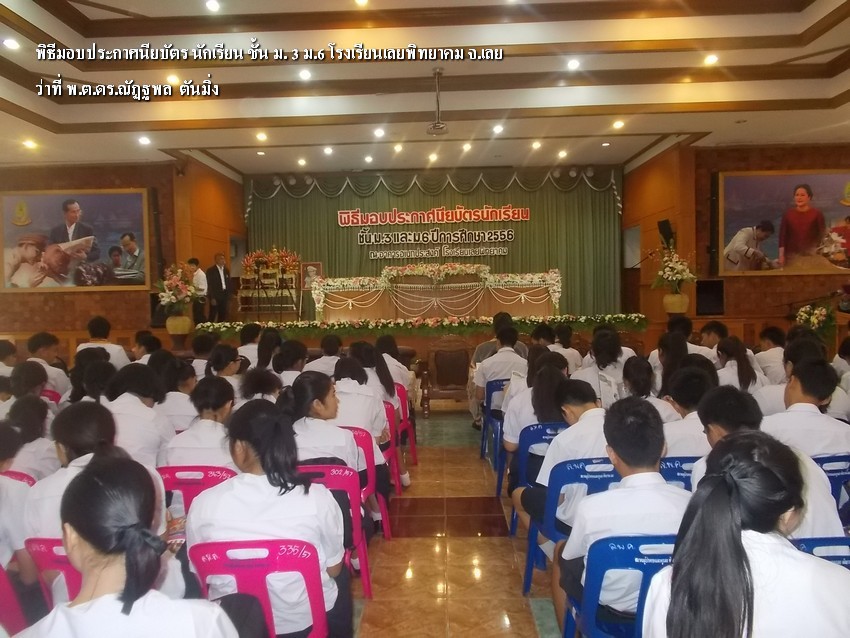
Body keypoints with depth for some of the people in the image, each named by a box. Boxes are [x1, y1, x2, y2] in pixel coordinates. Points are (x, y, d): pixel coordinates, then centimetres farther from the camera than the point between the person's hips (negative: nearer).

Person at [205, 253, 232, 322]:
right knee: (212, 317, -3)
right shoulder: (210, 270, -6)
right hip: (215, 296, -6)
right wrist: (212, 298, -16)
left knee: (223, 317, 9)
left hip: (224, 296, 6)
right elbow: (210, 285, -11)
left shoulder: (226, 270, 12)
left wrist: (229, 296, 8)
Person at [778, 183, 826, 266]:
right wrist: (781, 255, -2)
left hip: (811, 255, -1)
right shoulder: (788, 214, 4)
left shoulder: (817, 214, 0)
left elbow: (822, 235, 2)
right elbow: (782, 235, 3)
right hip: (791, 255, 1)